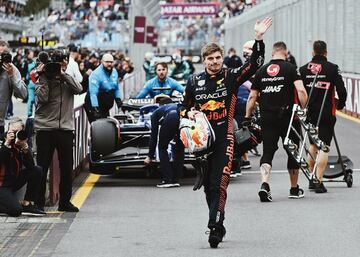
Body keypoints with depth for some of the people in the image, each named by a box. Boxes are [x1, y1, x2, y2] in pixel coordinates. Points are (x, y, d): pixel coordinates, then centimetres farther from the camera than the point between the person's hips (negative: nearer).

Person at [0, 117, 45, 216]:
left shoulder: (21, 145, -1)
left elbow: (30, 166, -12)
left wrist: (25, 147, -25)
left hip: (15, 180, 6)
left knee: (37, 171, -10)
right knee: (16, 210, -26)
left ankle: (27, 204, -5)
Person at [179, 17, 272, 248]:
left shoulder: (231, 77, 0)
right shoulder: (195, 81, 7)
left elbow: (255, 65, -10)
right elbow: (184, 107, 19)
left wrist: (259, 39, -20)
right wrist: (189, 113, -4)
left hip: (225, 140, -4)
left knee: (219, 184, -15)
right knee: (208, 186, 10)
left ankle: (214, 227, -19)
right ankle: (219, 225, 24)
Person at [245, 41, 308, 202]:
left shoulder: (261, 71, 9)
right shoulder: (290, 68, -2)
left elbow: (252, 97, 9)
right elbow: (301, 90, -15)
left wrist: (247, 117, 14)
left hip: (267, 118, 2)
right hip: (288, 116, -2)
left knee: (267, 151, 3)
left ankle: (264, 184, -20)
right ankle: (294, 189, 21)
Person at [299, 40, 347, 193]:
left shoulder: (303, 70, 3)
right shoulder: (332, 68, -7)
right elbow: (341, 90, -9)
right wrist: (340, 105, 9)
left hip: (310, 113, 4)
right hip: (327, 113, -4)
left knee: (313, 145, 20)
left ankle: (312, 179, 25)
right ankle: (319, 182, -10)